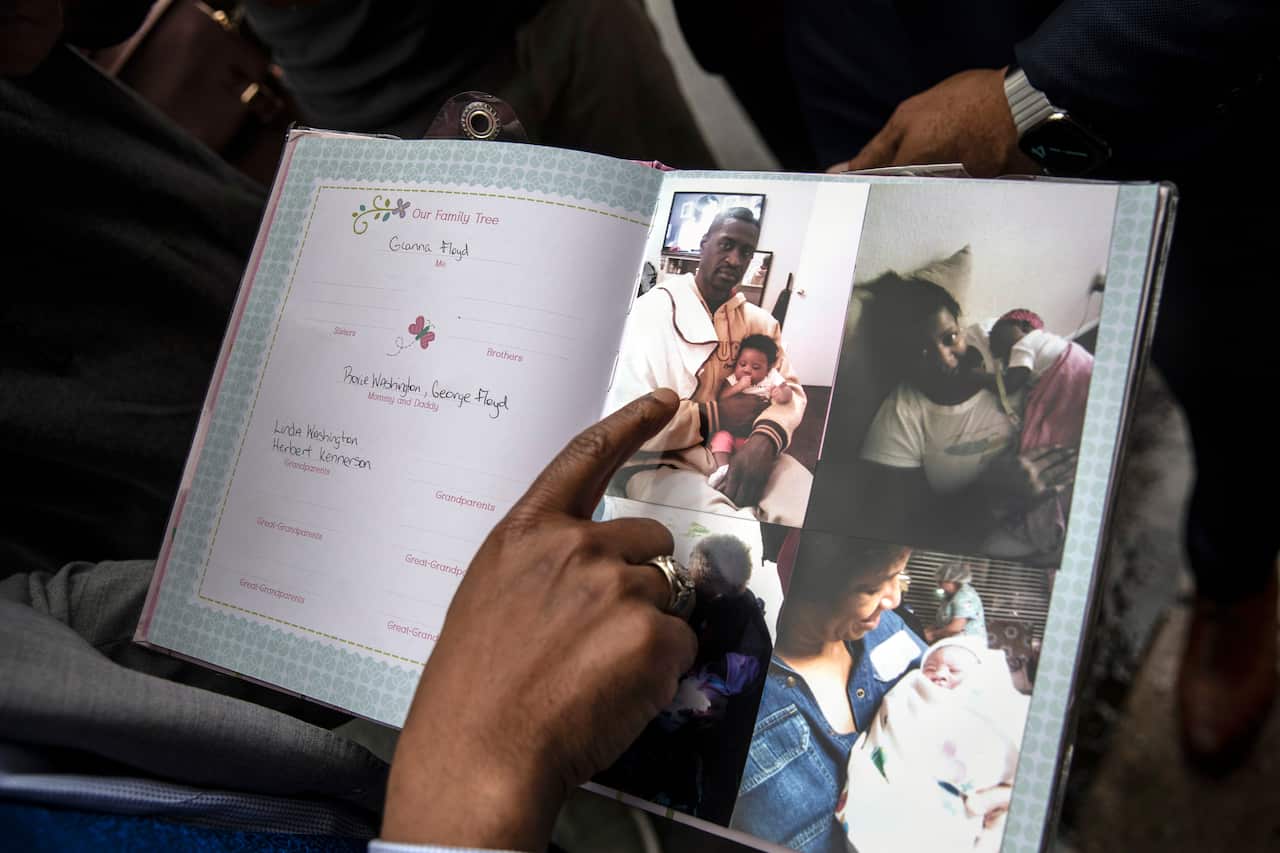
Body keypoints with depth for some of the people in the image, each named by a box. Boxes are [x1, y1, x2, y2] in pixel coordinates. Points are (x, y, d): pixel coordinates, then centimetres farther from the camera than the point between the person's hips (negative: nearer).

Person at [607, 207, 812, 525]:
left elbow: (790, 389, 3)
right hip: (662, 464, -6)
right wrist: (717, 415, -13)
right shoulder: (654, 310, -8)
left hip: (741, 453, 7)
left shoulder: (759, 321, 12)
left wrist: (765, 439, -21)